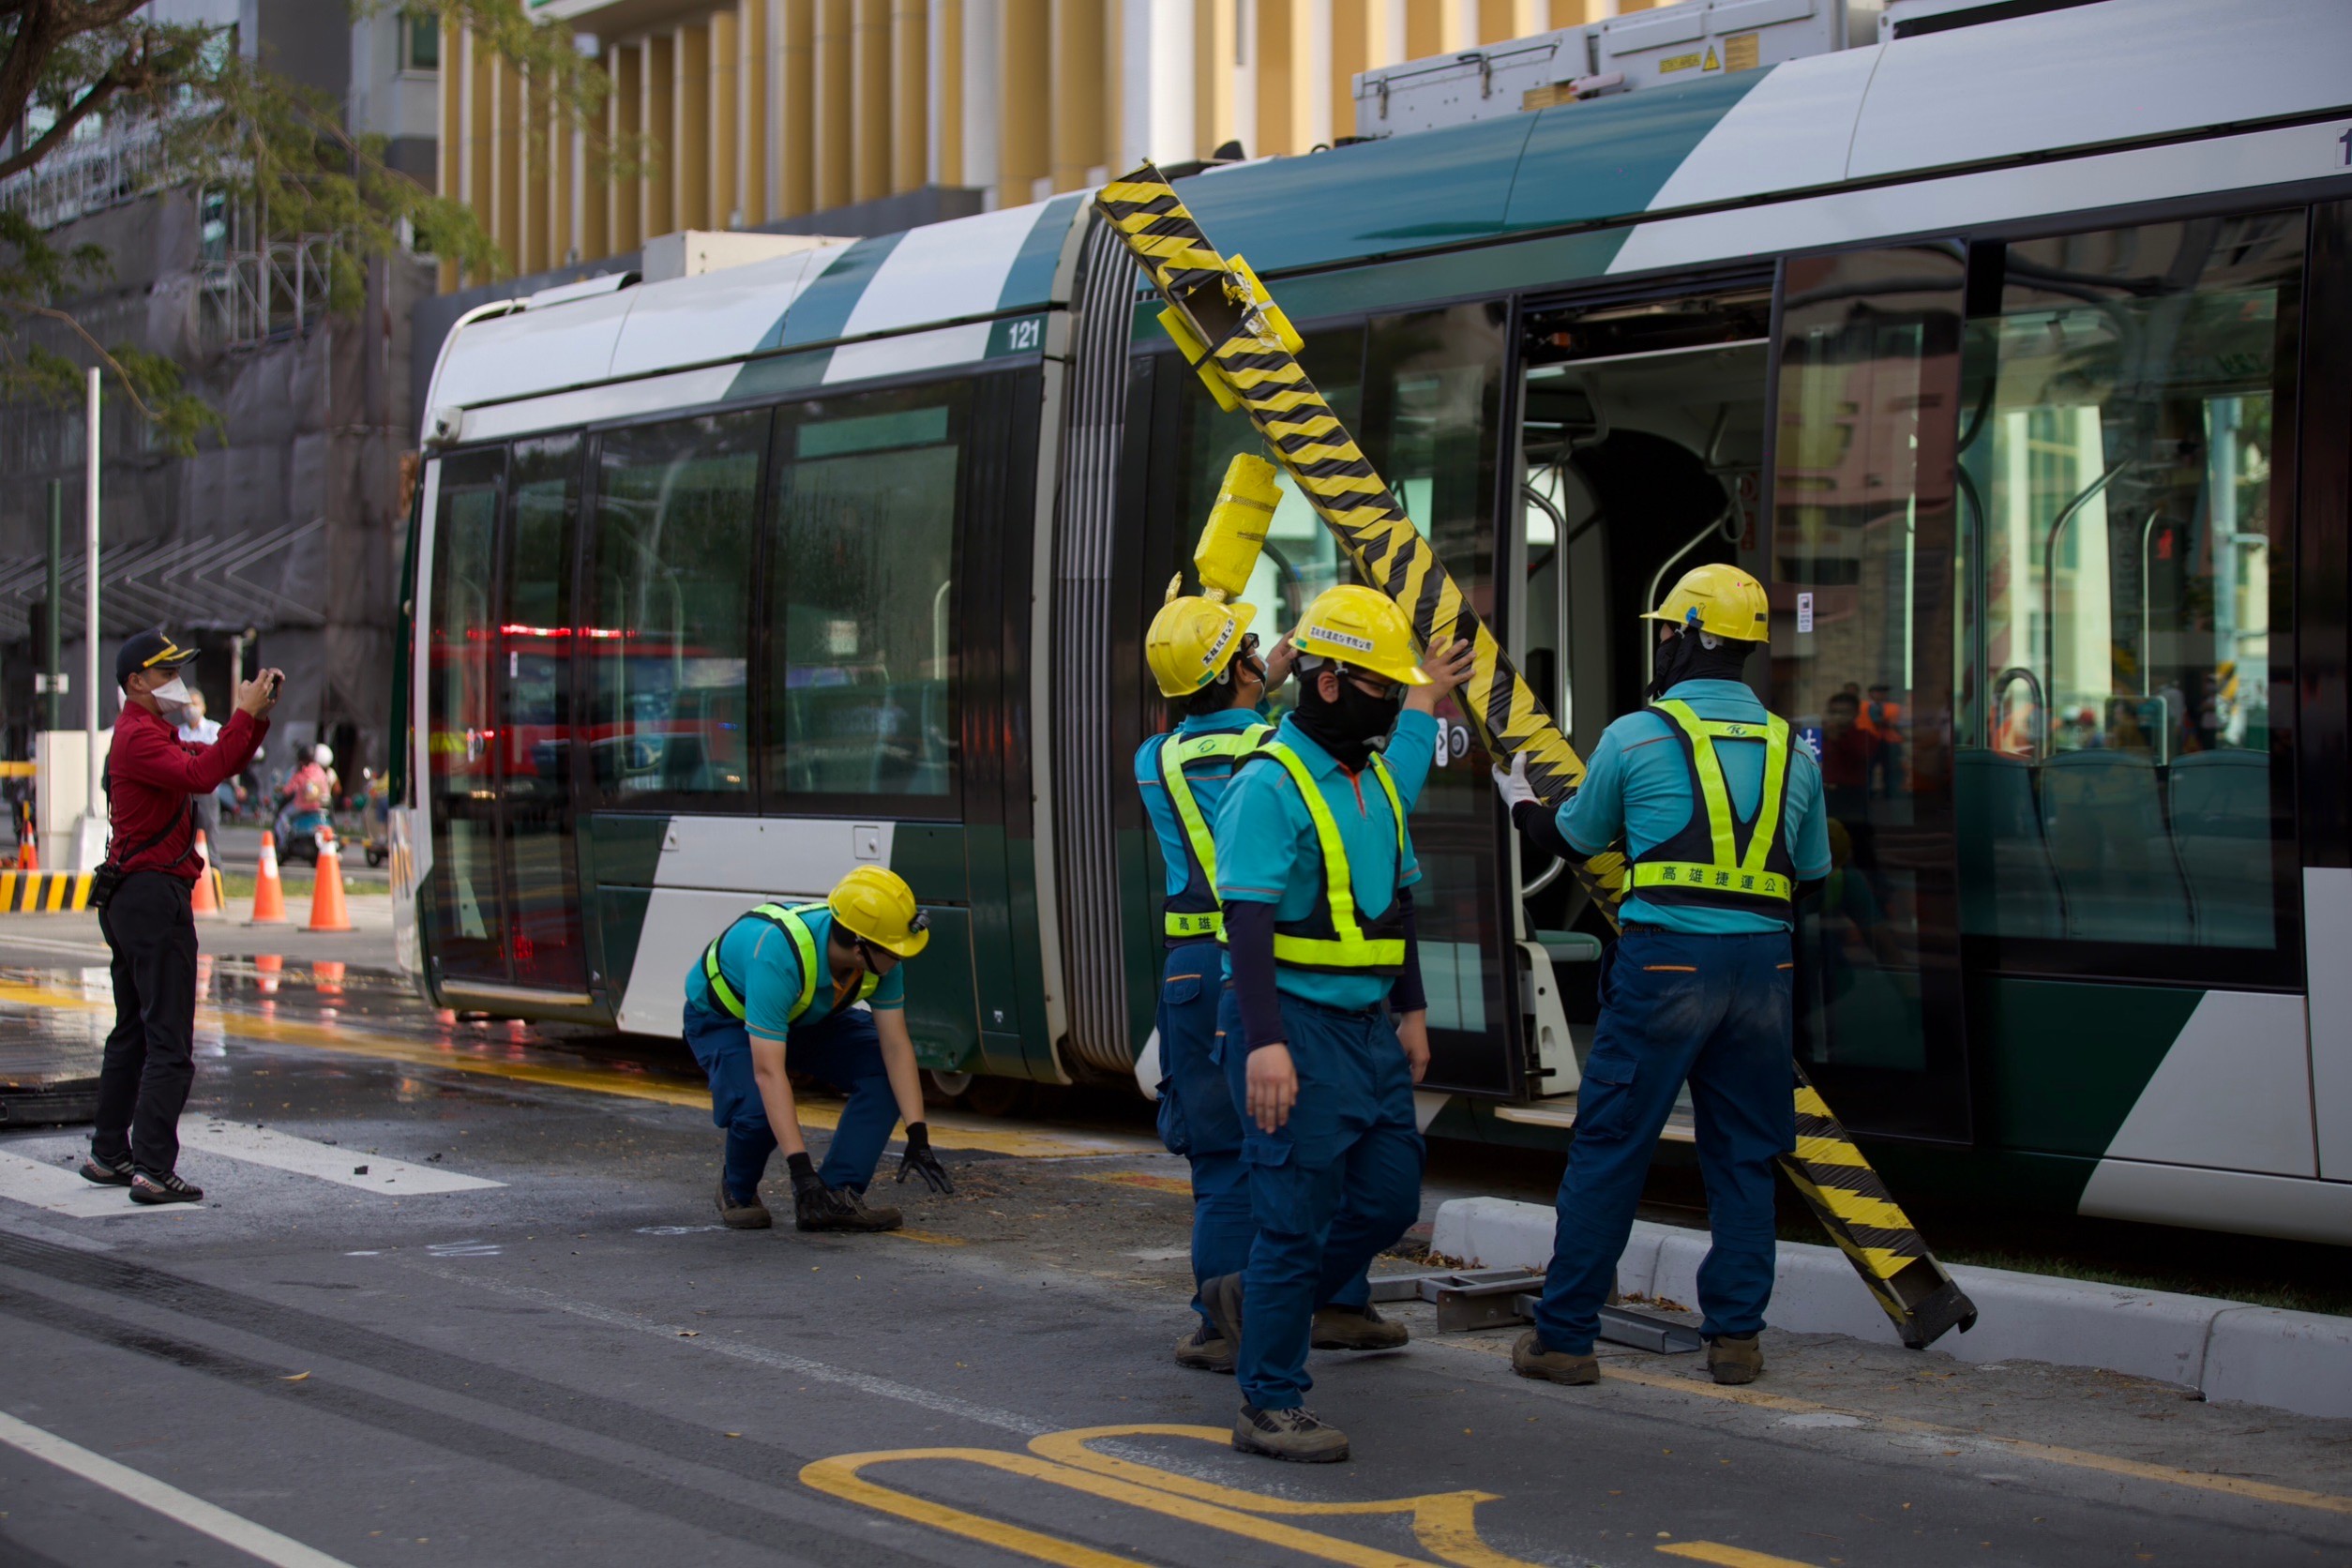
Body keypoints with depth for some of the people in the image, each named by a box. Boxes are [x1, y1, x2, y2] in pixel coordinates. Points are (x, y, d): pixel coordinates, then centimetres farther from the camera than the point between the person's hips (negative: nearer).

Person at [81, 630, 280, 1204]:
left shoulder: (152, 733, 20)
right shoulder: (138, 736, -13)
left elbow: (220, 762, 20)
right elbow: (200, 775, -29)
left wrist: (260, 715, 5)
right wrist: (245, 714, -25)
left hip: (128, 896, 11)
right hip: (154, 894, -11)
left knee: (132, 1034, 17)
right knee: (169, 1043, -11)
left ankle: (109, 1155, 23)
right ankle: (154, 1171, -14)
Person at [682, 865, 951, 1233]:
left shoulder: (881, 957, -25)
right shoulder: (779, 956, -44)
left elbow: (896, 1046, -20)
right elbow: (768, 1071, -45)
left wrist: (918, 1139, -28)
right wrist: (801, 1168, -48)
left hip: (807, 1017, 6)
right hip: (724, 1018, -6)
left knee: (886, 1073, -17)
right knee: (759, 1109, -32)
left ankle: (835, 1196, -14)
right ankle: (738, 1192, 0)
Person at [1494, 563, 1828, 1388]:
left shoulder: (1636, 736, 0)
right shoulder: (1792, 750, 11)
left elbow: (1576, 838, 15)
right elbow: (1813, 871, 20)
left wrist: (1520, 803, 36)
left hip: (1665, 958, -4)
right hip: (1762, 964, 4)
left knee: (1607, 1148, 2)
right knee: (1743, 1156, 12)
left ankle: (1563, 1335, 5)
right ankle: (1736, 1336, 13)